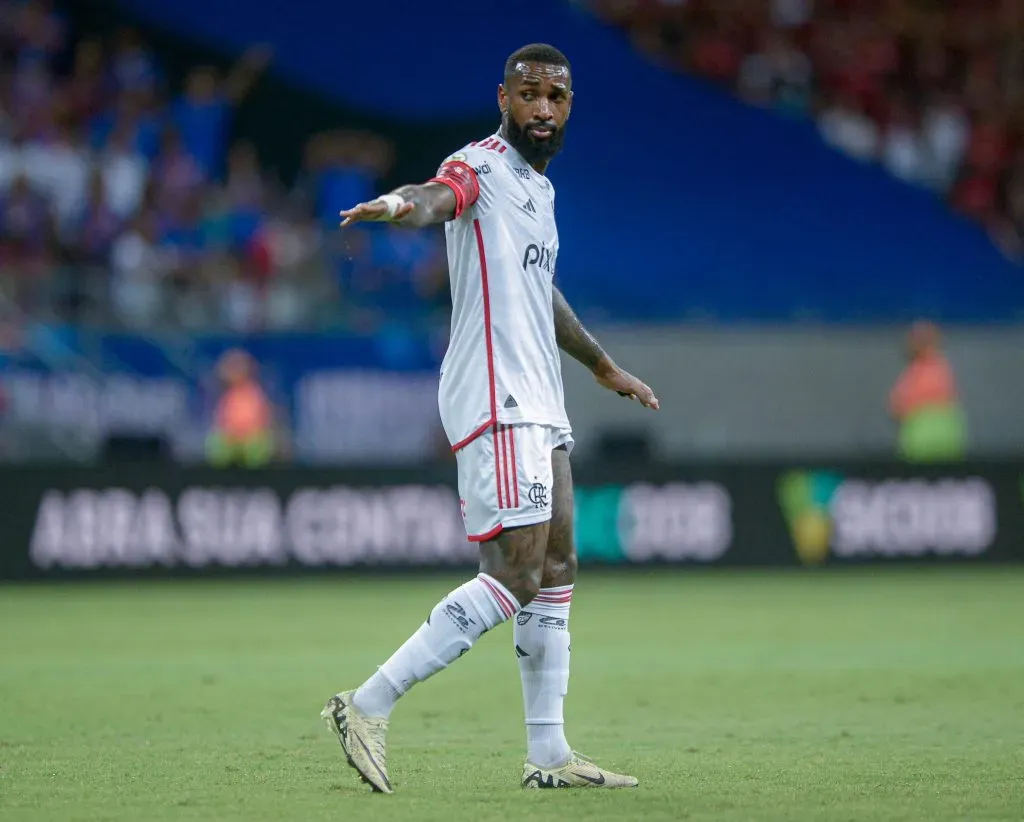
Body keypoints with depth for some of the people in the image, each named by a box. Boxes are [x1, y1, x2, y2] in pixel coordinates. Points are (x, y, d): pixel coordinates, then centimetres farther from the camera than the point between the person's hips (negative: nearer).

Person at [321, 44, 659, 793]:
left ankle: (549, 753, 18)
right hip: (494, 401, -10)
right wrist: (402, 205, -58)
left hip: (538, 405, 10)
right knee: (516, 575, -17)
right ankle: (368, 706, -16)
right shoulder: (481, 168, -9)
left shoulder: (540, 188, 19)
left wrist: (603, 365, 47)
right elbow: (439, 195, -33)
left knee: (557, 568, 12)